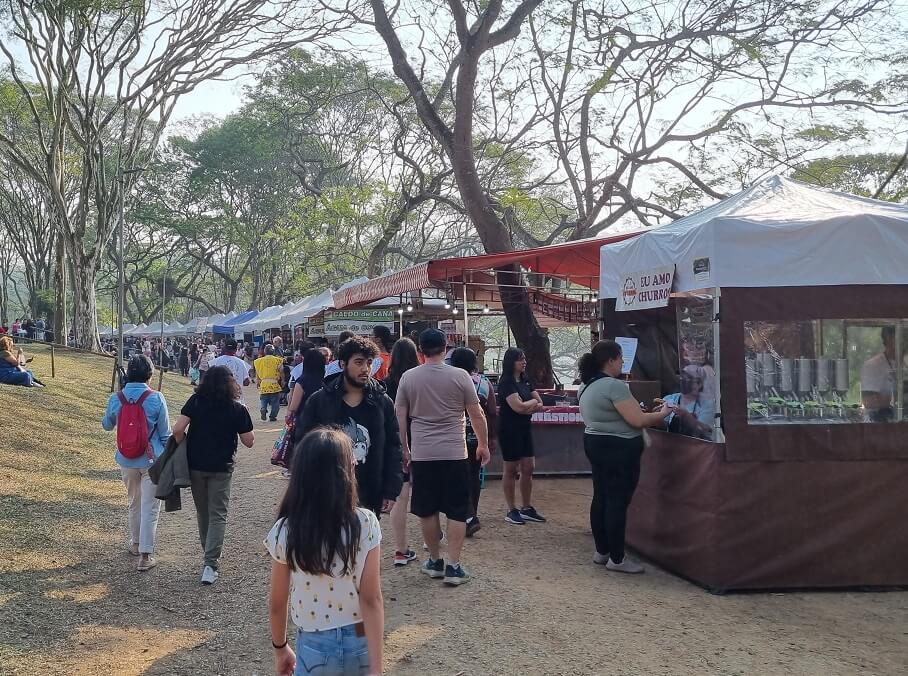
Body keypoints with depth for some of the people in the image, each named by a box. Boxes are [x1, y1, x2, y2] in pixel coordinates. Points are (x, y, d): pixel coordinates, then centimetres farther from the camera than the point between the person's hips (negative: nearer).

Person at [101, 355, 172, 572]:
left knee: (134, 503, 23)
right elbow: (165, 433, -7)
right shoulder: (156, 399, -14)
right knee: (150, 508, 3)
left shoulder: (116, 398, -6)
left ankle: (135, 543, 39)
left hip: (126, 461, 4)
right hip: (152, 460, -3)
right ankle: (145, 556, 2)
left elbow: (107, 425, 12)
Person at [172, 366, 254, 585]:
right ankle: (210, 564, -7)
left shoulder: (195, 402, -5)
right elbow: (249, 442, -3)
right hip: (221, 468, -2)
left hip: (195, 465, 2)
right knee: (218, 515, 3)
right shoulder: (237, 409, -8)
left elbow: (177, 430, -13)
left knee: (202, 512, 19)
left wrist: (185, 447, 4)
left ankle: (210, 553, 35)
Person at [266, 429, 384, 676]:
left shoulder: (285, 531, -12)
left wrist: (280, 648, 13)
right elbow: (372, 599, -15)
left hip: (316, 646, 0)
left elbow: (277, 603, -3)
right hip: (360, 643, 1)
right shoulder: (365, 524, -14)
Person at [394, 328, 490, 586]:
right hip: (455, 453, -2)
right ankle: (453, 566, 4)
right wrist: (483, 444, 13)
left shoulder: (408, 377, 0)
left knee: (427, 510, 13)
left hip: (422, 454, 2)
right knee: (457, 511, 5)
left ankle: (435, 561, 23)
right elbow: (477, 415, -1)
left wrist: (404, 448, 17)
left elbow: (400, 417, 5)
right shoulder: (460, 376, -5)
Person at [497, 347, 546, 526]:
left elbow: (539, 404, 7)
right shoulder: (506, 382, -14)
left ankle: (527, 508, 18)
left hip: (525, 428, 8)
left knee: (528, 468, 8)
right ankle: (511, 511, 11)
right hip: (510, 430, -7)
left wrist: (527, 407, -12)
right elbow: (518, 406, -23)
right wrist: (532, 401, -4)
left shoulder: (525, 381, 10)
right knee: (511, 469, 2)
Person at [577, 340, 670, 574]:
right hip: (618, 449, -10)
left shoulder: (587, 386, 11)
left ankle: (602, 551, 24)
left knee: (601, 498, 15)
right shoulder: (614, 386, -20)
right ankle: (617, 558, 2)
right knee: (618, 502, -4)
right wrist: (662, 414, -5)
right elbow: (638, 421, -22)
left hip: (595, 443, 10)